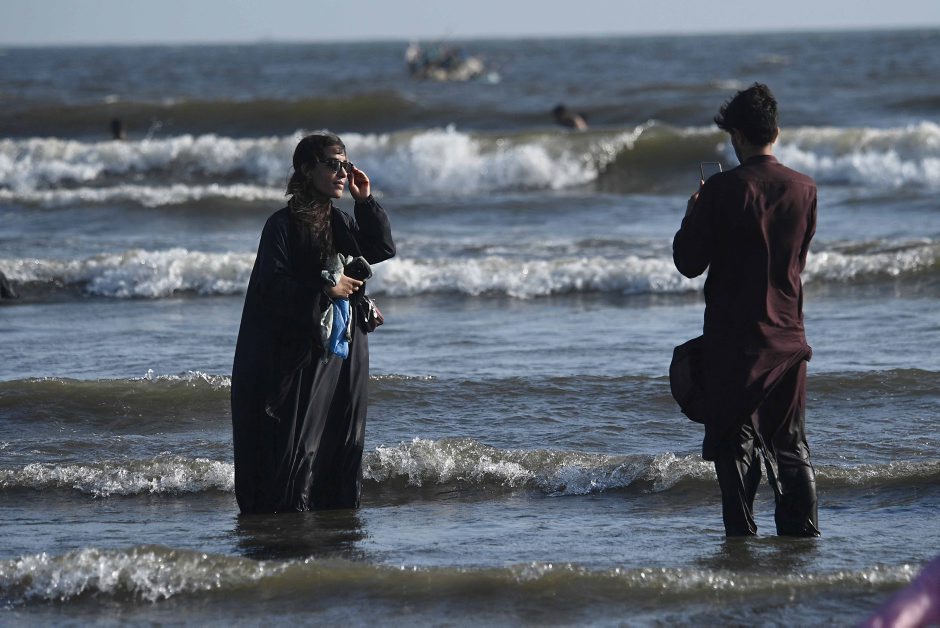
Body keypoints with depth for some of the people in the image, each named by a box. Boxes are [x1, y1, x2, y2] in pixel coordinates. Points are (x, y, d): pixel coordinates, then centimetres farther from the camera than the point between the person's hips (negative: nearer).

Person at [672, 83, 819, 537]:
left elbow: (689, 263, -10)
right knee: (791, 443, 11)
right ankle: (802, 530, 7)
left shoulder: (723, 190, -13)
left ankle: (742, 532, 0)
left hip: (733, 337, -4)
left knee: (735, 441, 3)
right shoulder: (804, 189, 1)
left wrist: (691, 217, 8)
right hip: (788, 335, 4)